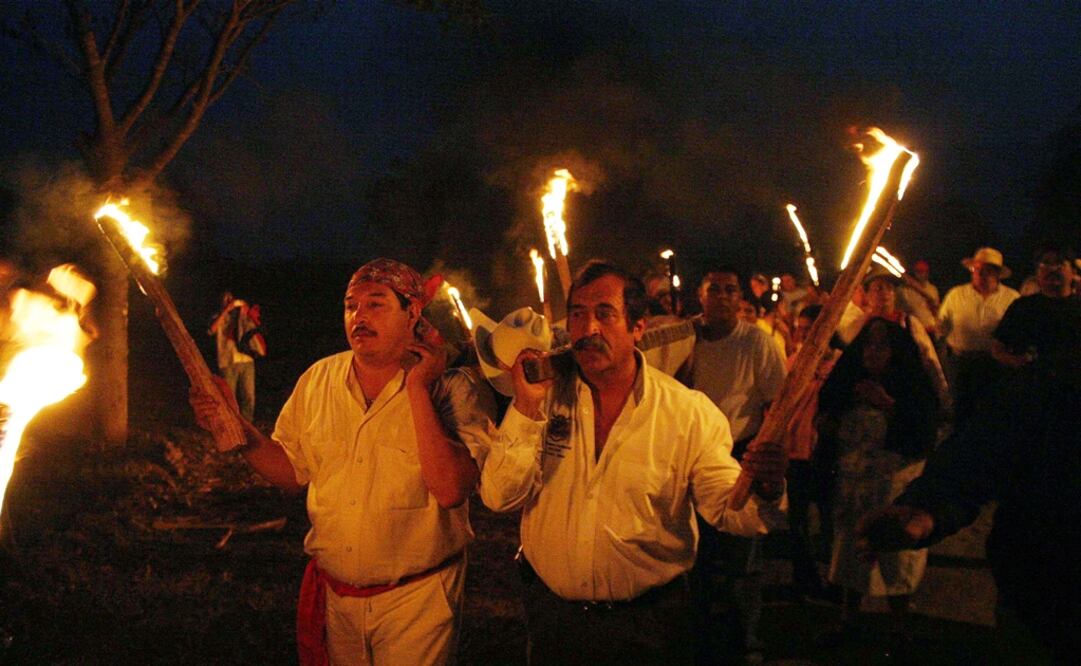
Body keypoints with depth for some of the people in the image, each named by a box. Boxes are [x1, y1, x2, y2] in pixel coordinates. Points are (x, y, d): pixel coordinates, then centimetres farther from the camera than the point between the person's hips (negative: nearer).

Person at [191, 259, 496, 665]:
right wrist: (242, 434, -8)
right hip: (333, 595, 4)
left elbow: (450, 490, -27)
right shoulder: (317, 379, 0)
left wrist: (418, 389, -26)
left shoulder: (453, 391, -14)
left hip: (416, 600, -4)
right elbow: (293, 471, 9)